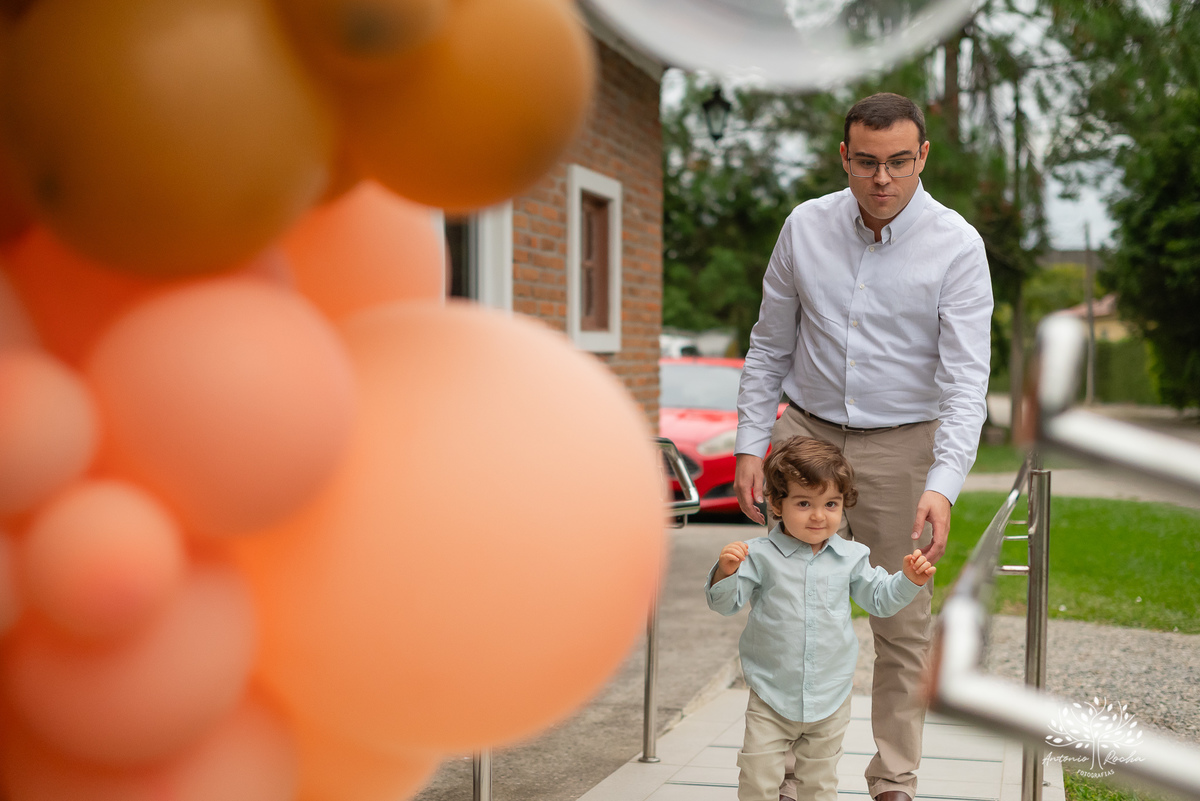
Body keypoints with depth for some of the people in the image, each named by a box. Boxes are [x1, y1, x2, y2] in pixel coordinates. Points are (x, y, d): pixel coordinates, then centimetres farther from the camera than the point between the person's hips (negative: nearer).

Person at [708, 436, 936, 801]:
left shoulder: (851, 557, 0)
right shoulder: (761, 556, -10)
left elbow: (879, 599, 13)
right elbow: (725, 603, -11)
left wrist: (909, 579, -4)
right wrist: (726, 571, -31)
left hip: (830, 699, 3)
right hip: (771, 698, -2)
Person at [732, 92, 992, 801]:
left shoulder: (957, 246, -11)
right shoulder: (806, 227, -2)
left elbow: (966, 380, -16)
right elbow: (769, 347, 7)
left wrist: (944, 486, -28)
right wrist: (751, 445, 1)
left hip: (900, 446, -2)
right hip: (807, 431, 2)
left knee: (903, 623, 6)